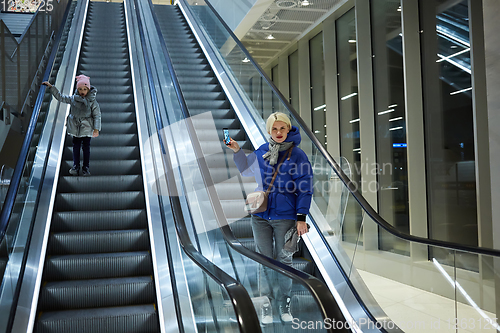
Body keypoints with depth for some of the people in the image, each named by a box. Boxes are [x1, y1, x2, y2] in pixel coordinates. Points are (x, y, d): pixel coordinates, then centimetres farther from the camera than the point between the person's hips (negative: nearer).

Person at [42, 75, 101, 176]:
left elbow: (97, 116, -5)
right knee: (76, 147, 9)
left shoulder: (93, 102, -8)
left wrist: (96, 129, -10)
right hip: (75, 128, 3)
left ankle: (86, 168, 14)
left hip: (87, 129, -3)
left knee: (86, 148, 3)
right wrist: (51, 87, 5)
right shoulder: (73, 99, 1)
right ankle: (75, 167, 19)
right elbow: (60, 97, 10)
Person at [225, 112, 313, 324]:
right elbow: (246, 170, 22)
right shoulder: (261, 152, 5)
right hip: (261, 216, 3)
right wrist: (237, 151, 7)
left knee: (284, 260, 9)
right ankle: (266, 304, 20)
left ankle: (285, 304, 24)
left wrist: (301, 218, -9)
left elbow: (305, 189, -5)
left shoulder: (297, 155, -5)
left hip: (285, 217, -3)